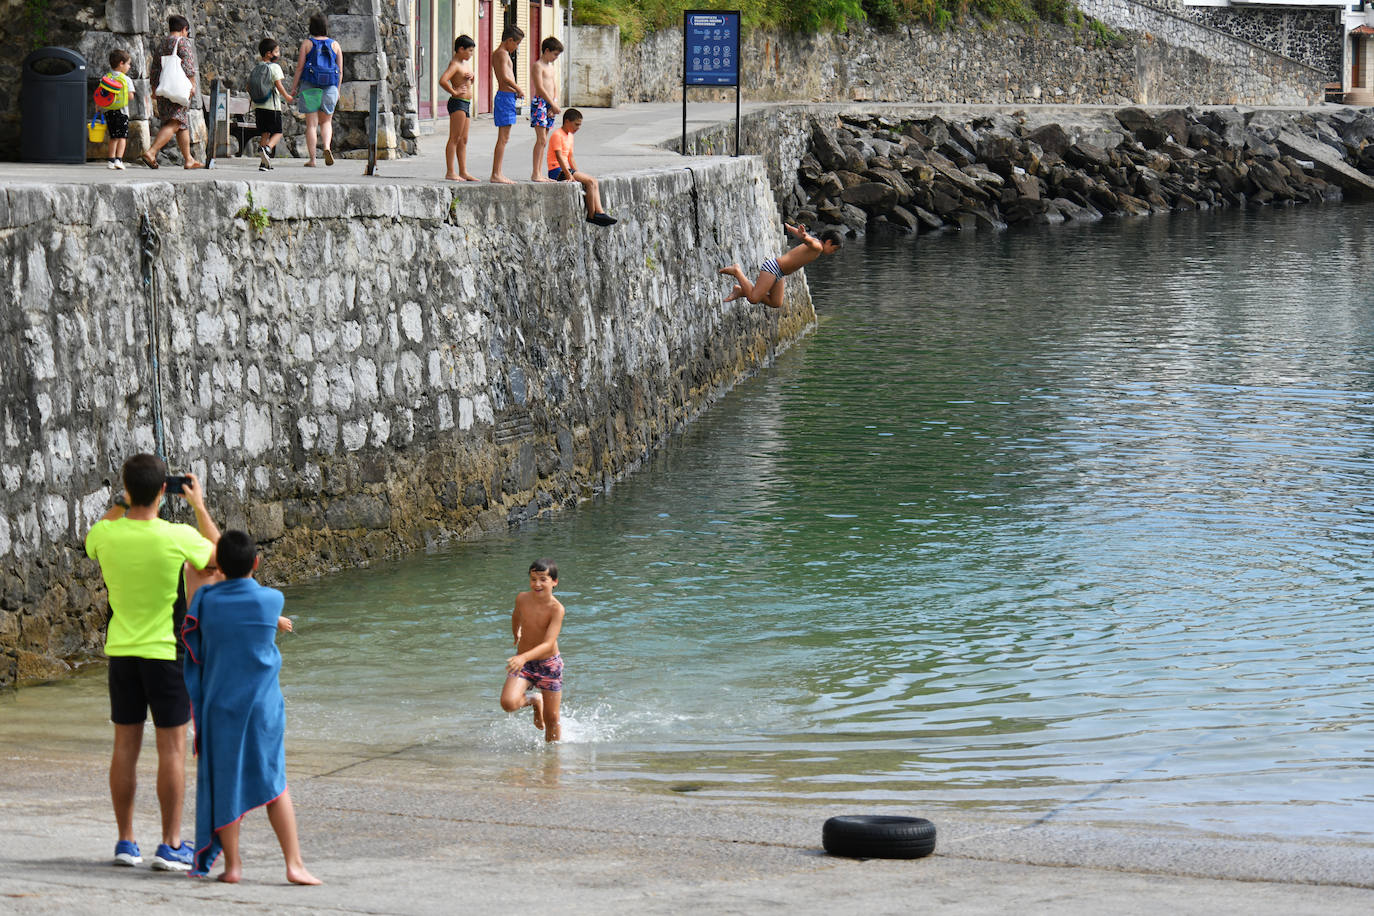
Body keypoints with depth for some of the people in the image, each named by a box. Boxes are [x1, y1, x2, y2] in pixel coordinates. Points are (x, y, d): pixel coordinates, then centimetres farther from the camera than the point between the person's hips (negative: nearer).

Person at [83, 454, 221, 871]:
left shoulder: (106, 535, -8)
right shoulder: (178, 537, -17)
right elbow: (218, 554, 5)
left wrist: (123, 502, 17)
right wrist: (198, 505, 12)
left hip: (122, 652, 4)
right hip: (166, 652, -3)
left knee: (126, 746, 11)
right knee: (172, 748, 3)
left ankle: (126, 841, 16)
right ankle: (171, 845, 4)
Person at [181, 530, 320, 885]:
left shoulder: (205, 600, -7)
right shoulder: (272, 600, -10)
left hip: (218, 707, 0)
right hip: (263, 709, 0)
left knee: (224, 783, 8)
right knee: (274, 783, 7)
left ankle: (232, 864, 11)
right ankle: (294, 863, 3)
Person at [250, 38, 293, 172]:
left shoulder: (256, 68, 10)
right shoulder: (275, 67, -8)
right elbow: (279, 85, -14)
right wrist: (287, 97, 1)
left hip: (258, 106, 6)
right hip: (272, 105, -6)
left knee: (265, 133, 12)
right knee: (277, 132, 2)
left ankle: (263, 163, 9)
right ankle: (267, 148, -27)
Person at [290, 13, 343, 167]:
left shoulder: (307, 44, -3)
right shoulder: (335, 45, 4)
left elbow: (299, 67, -6)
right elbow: (340, 70, 5)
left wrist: (293, 88, 0)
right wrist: (337, 90, 15)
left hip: (309, 86, -2)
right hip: (329, 88, 2)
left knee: (311, 124, 2)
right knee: (326, 122, 16)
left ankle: (312, 160, -2)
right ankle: (327, 147, -11)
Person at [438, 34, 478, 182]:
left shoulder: (467, 62, 16)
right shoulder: (455, 64, -13)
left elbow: (473, 80, 30)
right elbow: (443, 80, -27)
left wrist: (472, 76, 8)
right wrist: (454, 92, -18)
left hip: (466, 104, 10)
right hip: (458, 103, -10)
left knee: (463, 140, 11)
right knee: (454, 139, -10)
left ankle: (463, 172, 15)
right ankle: (450, 172, -11)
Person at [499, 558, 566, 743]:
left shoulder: (556, 609, -22)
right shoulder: (522, 599, -10)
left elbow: (548, 644, -31)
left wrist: (524, 657, -47)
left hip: (549, 665, -2)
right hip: (523, 663, 2)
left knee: (551, 719, 4)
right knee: (508, 703, -22)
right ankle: (534, 702, 12)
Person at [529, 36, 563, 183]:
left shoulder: (552, 69, 20)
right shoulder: (538, 66, -7)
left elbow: (555, 89, 14)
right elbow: (540, 88, -14)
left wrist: (554, 106, -2)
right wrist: (553, 104, -16)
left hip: (550, 104, 8)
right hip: (539, 103, -8)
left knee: (544, 140, 8)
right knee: (541, 139, -13)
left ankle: (540, 173, 9)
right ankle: (535, 173, -14)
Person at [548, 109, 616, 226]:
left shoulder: (570, 136, 20)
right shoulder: (557, 135, -11)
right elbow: (559, 157, -19)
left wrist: (577, 174, 10)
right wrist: (569, 175, -24)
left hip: (566, 170, 9)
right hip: (557, 171, -9)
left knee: (594, 182, -7)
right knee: (590, 182, -19)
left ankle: (599, 212, -17)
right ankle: (592, 215, -16)